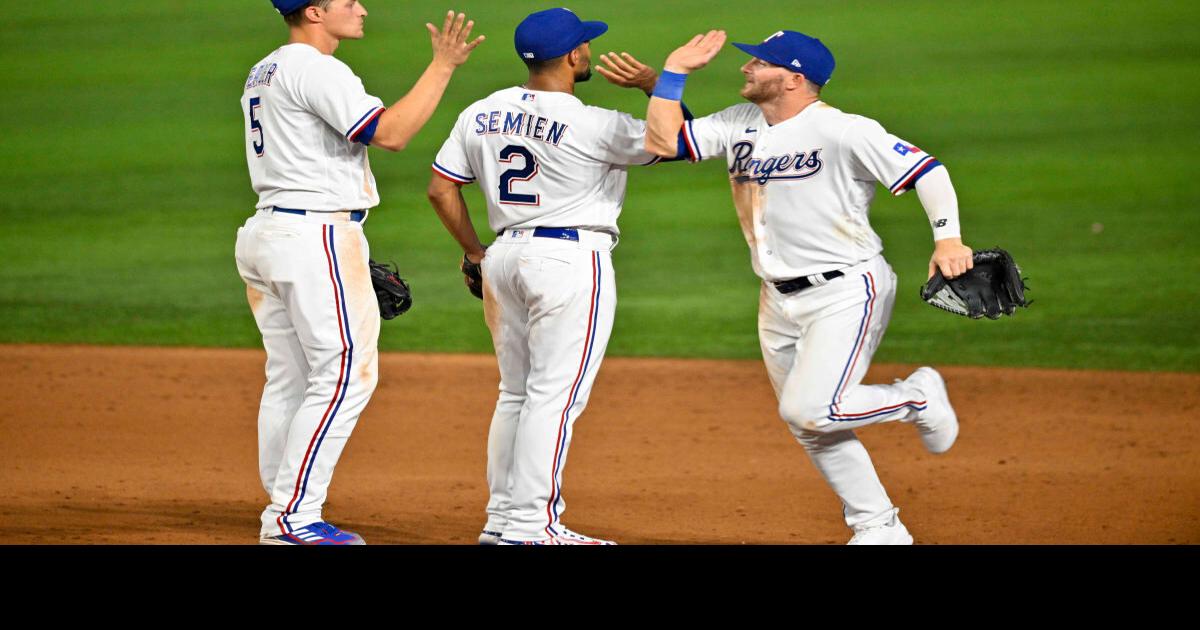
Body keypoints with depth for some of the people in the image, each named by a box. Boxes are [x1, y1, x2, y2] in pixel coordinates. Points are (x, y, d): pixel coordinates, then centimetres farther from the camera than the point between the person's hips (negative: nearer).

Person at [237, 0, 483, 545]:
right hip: (315, 235, -10)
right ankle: (293, 516, -11)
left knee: (290, 379, 11)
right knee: (346, 373, -9)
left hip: (266, 232, 10)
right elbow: (389, 133, -21)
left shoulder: (264, 73, 18)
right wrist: (443, 66, -16)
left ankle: (283, 516, 11)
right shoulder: (316, 69, -13)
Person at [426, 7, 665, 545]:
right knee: (555, 396, -6)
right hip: (572, 259, -7)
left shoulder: (481, 114, 5)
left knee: (517, 394, 15)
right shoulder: (592, 125, -13)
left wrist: (474, 253, 17)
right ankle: (530, 526, -9)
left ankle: (501, 519, 16)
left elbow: (441, 189, 9)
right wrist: (654, 85, 5)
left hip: (505, 257, 7)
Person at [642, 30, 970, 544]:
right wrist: (674, 72, -1)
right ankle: (879, 527, 19)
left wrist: (948, 239, -31)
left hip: (846, 292, -8)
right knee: (811, 430, 8)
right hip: (780, 302, 8)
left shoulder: (841, 131, -16)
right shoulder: (739, 125, 5)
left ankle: (917, 397, 4)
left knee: (810, 409, -20)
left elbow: (926, 171, -18)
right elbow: (663, 141, 4)